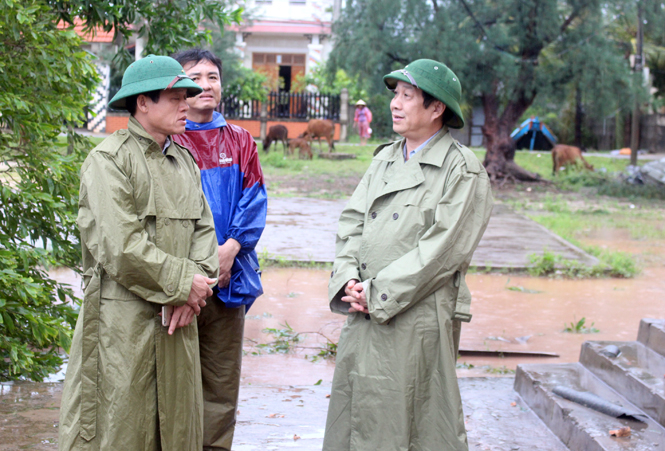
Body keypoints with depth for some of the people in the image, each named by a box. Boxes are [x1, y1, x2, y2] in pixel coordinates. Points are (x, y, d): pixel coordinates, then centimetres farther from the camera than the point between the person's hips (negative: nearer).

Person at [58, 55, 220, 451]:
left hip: (177, 315, 7)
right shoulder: (109, 159, -9)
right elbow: (119, 246, -17)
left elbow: (204, 228, 10)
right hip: (124, 318, -7)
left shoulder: (185, 160, 15)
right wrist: (182, 283, -11)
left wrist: (198, 280, -8)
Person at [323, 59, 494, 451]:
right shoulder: (385, 160, 15)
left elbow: (443, 250, -13)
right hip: (364, 317, 6)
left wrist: (377, 294, -14)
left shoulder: (463, 170, -6)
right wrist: (348, 279, -5)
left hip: (420, 321, -6)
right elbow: (352, 222, 13)